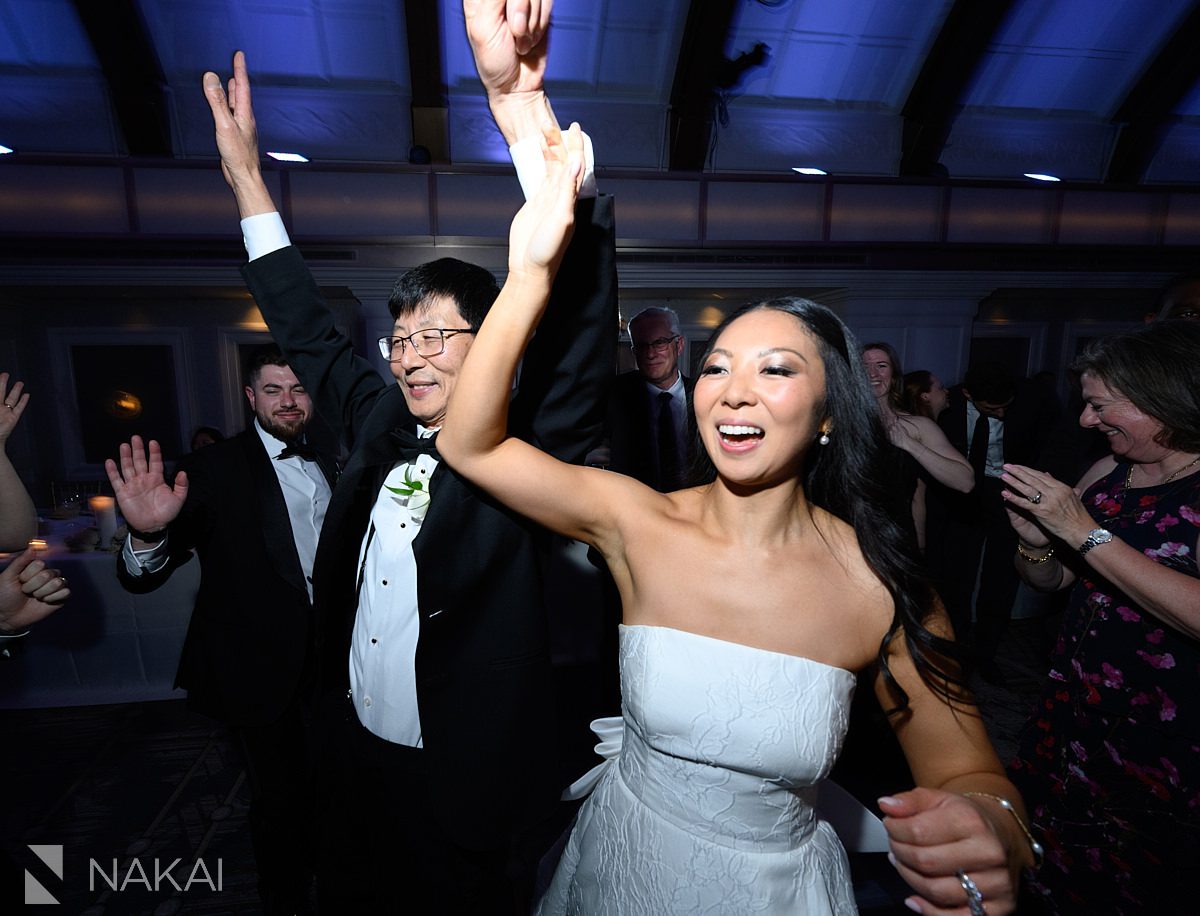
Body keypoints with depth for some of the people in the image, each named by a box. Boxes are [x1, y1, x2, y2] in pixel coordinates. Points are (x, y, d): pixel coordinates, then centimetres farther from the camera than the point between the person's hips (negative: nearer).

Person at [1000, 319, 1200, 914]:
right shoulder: (1105, 473, 2)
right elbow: (1053, 579, 9)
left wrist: (1086, 531, -26)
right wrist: (1037, 542, -12)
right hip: (1073, 705, 5)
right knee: (1046, 862, 18)